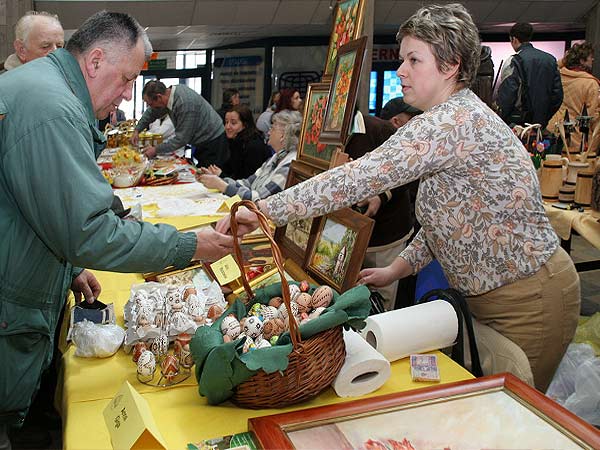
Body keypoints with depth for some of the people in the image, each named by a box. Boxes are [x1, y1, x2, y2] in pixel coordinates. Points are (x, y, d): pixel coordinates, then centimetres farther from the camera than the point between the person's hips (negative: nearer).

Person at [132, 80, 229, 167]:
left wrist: (156, 150, -17)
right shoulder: (170, 92, -3)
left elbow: (182, 138, -25)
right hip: (202, 142, 9)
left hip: (213, 142, -9)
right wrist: (137, 130, 8)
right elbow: (151, 112, 17)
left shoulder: (184, 103, -30)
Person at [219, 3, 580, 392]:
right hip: (492, 294, 9)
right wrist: (398, 269, 7)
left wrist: (265, 209, -31)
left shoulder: (455, 120, -25)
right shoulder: (455, 118, 9)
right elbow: (445, 216, 14)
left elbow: (361, 177, -33)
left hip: (530, 301, -9)